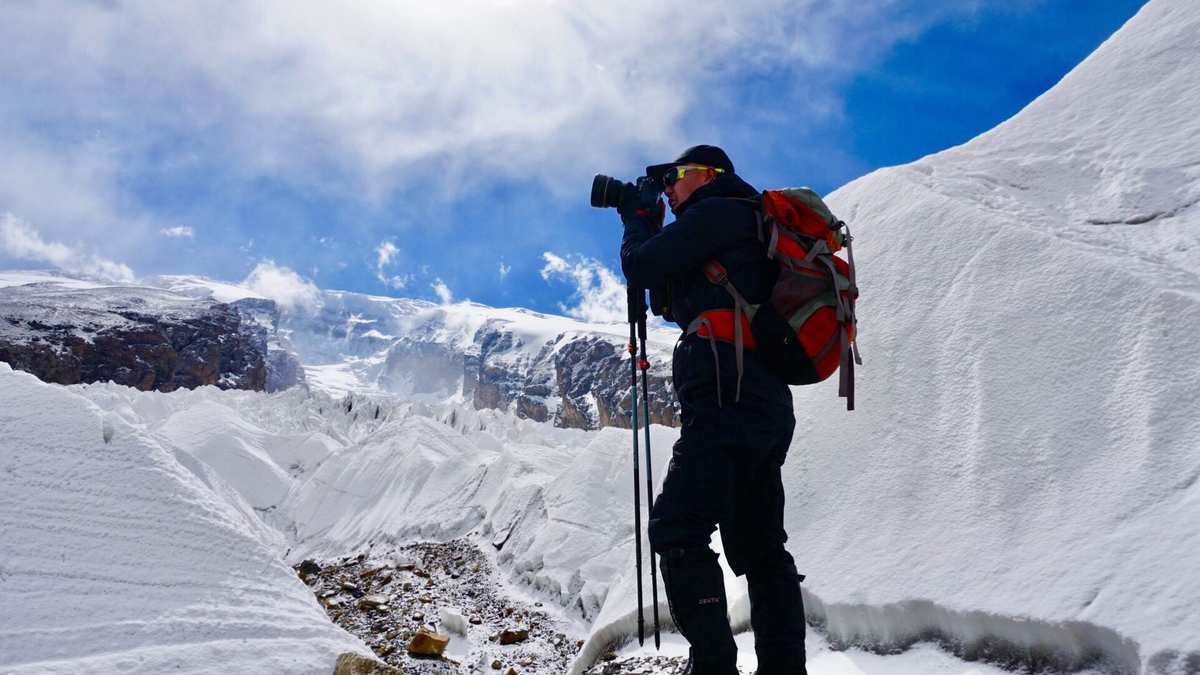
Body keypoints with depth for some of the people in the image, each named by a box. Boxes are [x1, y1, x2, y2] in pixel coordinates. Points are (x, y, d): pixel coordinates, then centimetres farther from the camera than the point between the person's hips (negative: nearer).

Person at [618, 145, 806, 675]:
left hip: (728, 396, -10)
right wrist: (654, 231, 28)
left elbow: (642, 269, -6)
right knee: (759, 546, 10)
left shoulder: (717, 211, 1)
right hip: (769, 404, 10)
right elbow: (681, 300, 33)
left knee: (677, 531, -13)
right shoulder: (755, 223, 29)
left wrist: (639, 220, 14)